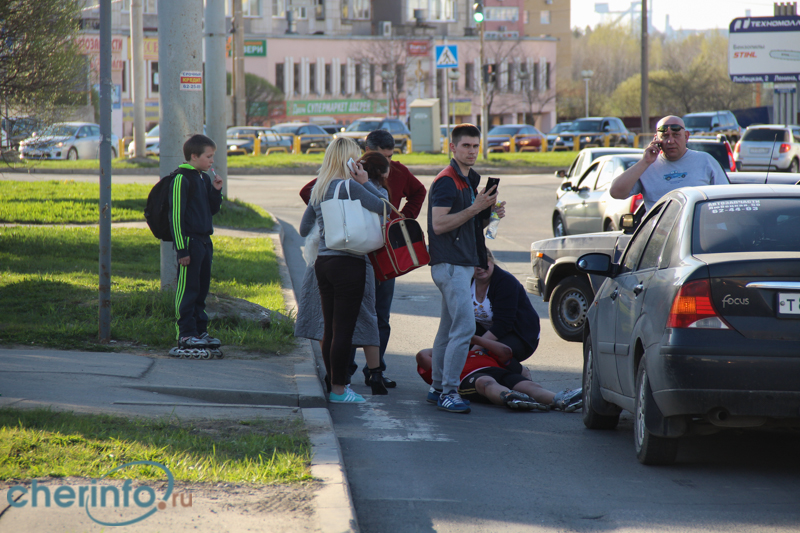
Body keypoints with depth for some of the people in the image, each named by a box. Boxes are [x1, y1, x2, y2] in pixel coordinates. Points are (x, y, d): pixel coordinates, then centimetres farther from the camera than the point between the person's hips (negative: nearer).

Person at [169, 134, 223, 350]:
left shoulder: (204, 179, 13)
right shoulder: (181, 179, -13)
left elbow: (212, 210, 20)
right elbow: (176, 215, -15)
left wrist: (216, 191, 1)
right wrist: (182, 249, -18)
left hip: (204, 241, 9)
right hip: (189, 242, -9)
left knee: (202, 289, 13)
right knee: (187, 290, -5)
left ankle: (200, 331, 19)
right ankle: (185, 334, -2)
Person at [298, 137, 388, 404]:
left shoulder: (318, 189, 12)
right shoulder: (349, 187, -13)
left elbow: (304, 228, 20)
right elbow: (383, 207, -14)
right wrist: (366, 182, -4)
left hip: (322, 261, 8)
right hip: (348, 262, -8)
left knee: (330, 329, 13)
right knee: (344, 329, -3)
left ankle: (335, 384, 19)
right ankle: (339, 389, 0)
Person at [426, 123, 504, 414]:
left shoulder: (469, 180, 18)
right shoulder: (447, 181, -13)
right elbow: (439, 224, -22)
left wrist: (490, 214, 5)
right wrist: (476, 207, -23)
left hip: (462, 263, 10)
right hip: (450, 264, -10)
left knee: (449, 329, 13)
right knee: (464, 326, -16)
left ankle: (437, 389, 19)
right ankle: (448, 391, -15)